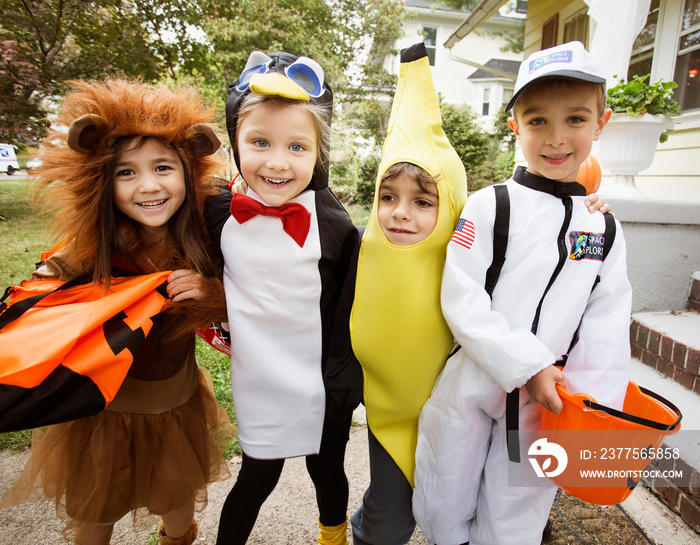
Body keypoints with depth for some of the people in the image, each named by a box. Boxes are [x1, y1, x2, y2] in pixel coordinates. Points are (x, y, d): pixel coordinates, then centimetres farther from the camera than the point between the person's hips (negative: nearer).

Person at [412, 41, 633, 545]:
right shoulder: (488, 206, -9)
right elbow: (461, 302, -15)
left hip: (546, 399, 3)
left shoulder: (605, 229, 3)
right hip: (469, 388, -2)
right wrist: (528, 365, -18)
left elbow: (606, 330, 2)